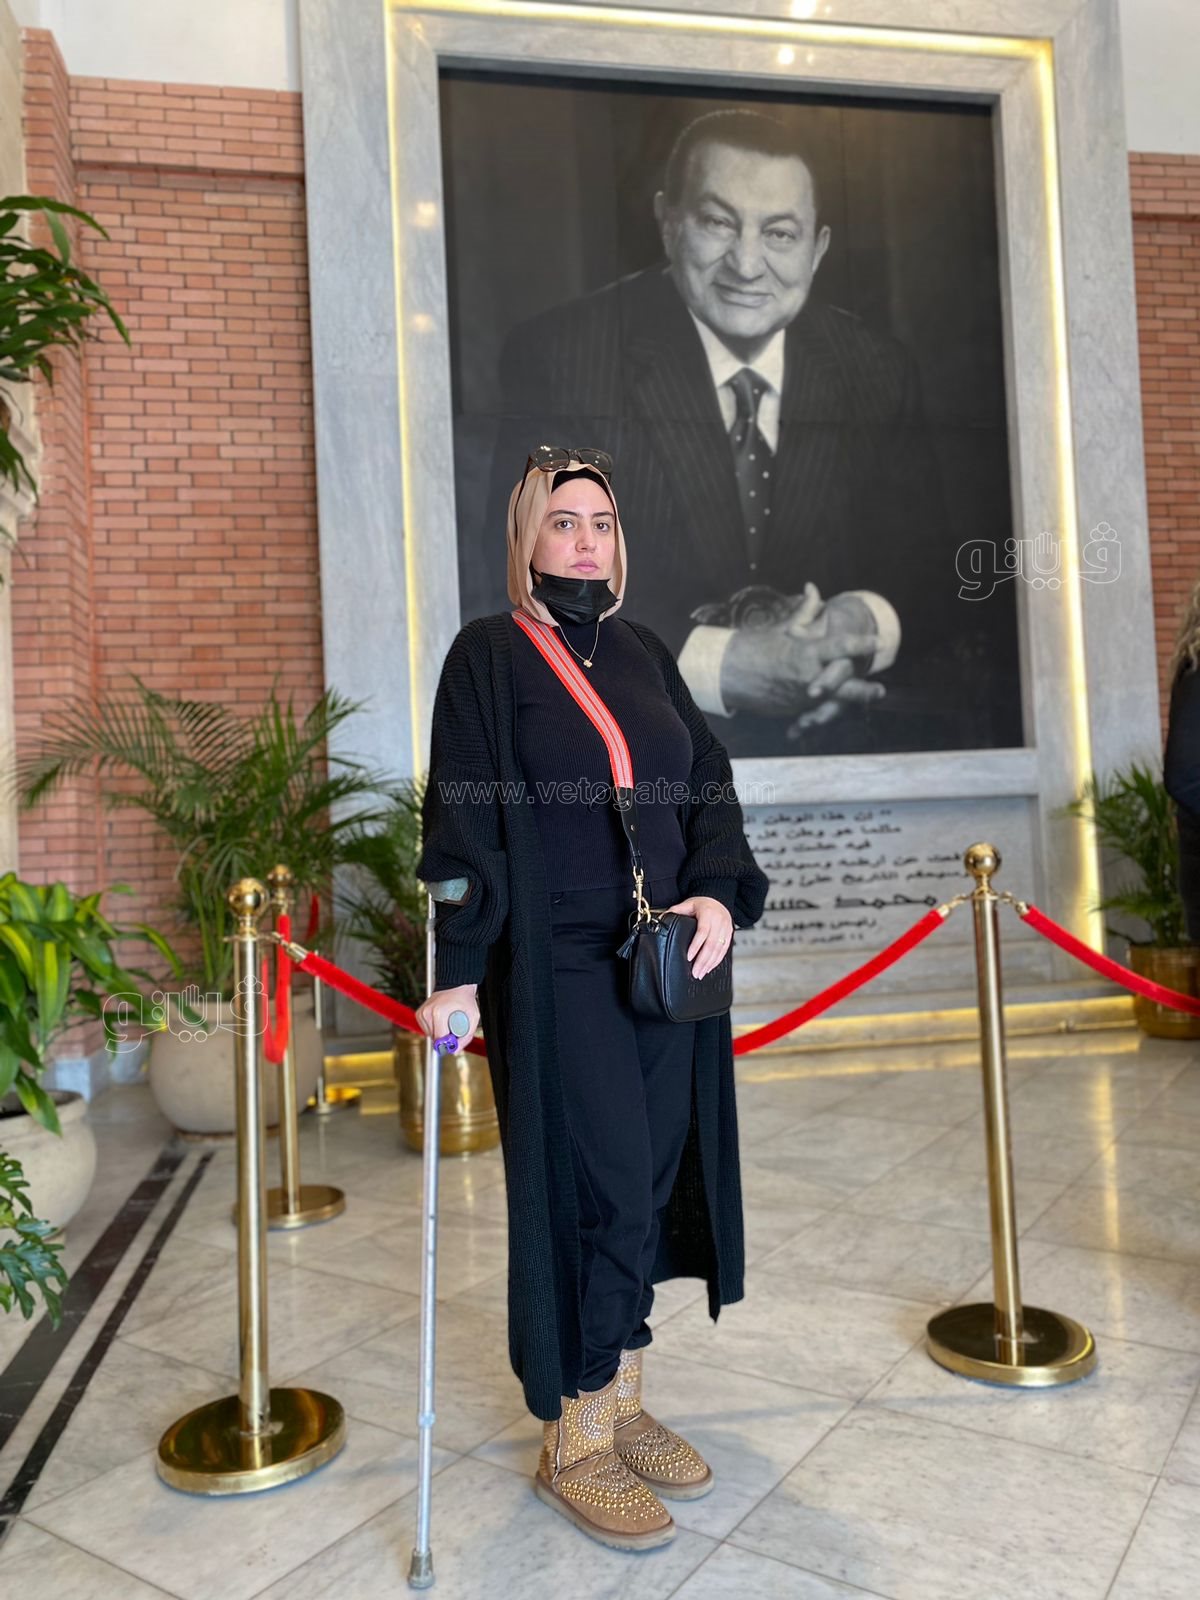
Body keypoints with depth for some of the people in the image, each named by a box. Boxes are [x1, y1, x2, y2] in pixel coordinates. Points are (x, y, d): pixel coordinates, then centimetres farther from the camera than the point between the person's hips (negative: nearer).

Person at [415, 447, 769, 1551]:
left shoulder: (645, 652, 13)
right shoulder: (488, 656, -3)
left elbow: (711, 784, 9)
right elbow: (463, 818, -9)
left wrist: (722, 890, -8)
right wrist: (457, 973, -13)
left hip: (668, 962, 6)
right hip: (556, 972, -5)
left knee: (652, 1185, 11)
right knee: (603, 1194, -3)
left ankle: (624, 1400, 31)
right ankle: (574, 1442, 18)